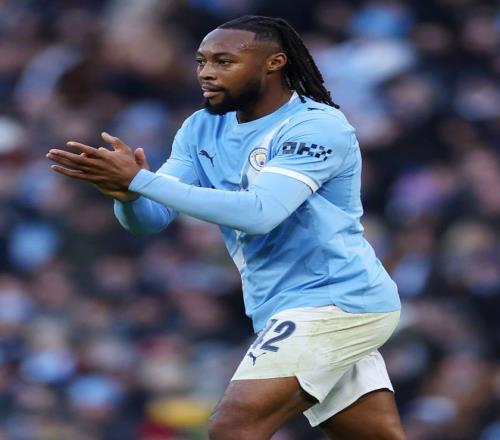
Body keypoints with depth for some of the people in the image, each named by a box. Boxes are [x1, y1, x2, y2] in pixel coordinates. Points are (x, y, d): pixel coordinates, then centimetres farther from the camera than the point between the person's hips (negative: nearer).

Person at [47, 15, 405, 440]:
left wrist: (139, 179, -31)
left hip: (336, 300, -8)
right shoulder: (202, 130, 9)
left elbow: (259, 213, -28)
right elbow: (151, 218, 2)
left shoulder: (318, 126, -15)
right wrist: (126, 193, -23)